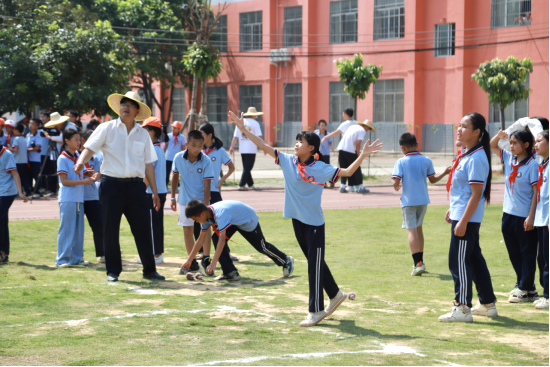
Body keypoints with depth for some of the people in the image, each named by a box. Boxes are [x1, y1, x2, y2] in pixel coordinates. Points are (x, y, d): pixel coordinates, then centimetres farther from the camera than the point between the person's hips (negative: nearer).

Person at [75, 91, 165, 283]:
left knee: (143, 229, 2)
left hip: (136, 186, 2)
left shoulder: (143, 134, 12)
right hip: (112, 184, -2)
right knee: (111, 229, 2)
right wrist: (81, 162, -28)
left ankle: (149, 270, 13)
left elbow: (148, 164, 14)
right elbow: (90, 148, -6)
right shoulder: (107, 128, 4)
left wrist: (155, 192, 13)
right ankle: (113, 271, 12)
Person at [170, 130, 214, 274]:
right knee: (187, 231, 4)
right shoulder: (178, 158, -9)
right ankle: (192, 262, 14)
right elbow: (175, 176, 8)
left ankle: (206, 259, 3)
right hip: (185, 201, 2)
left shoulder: (206, 161, -16)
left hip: (201, 200, -2)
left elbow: (207, 184, -17)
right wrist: (173, 197, 11)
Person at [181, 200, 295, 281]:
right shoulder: (206, 215, -15)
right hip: (233, 221, 7)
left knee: (262, 247, 6)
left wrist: (213, 263, -51)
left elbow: (222, 240, -48)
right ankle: (231, 273, -10)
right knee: (216, 238, -14)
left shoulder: (220, 214, -42)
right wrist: (189, 261, -7)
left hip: (248, 220, -7)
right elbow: (201, 239, -6)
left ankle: (286, 261, 33)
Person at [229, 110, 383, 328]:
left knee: (315, 265, -1)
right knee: (314, 262, 16)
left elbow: (347, 172, -13)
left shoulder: (320, 168, -11)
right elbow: (264, 146, 3)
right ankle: (335, 295, 34)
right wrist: (242, 128, 0)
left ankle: (316, 311, 5)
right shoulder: (287, 161, 2)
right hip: (297, 220, 6)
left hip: (314, 222, -6)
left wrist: (363, 155, -26)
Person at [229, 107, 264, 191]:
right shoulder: (255, 123, -4)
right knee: (248, 168, -3)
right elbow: (259, 137, -9)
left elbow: (235, 136, 7)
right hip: (251, 149, -5)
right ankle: (241, 185, -9)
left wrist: (232, 147, 12)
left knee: (246, 168, 14)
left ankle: (250, 184, 19)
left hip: (242, 149, 5)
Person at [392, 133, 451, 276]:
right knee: (418, 228, 20)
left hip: (408, 201, -4)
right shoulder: (426, 161, 1)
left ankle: (417, 264, -18)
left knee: (412, 231, -5)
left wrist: (396, 187, 9)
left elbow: (396, 182, -14)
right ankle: (420, 261, 29)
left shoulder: (401, 162, -8)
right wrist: (445, 173, 23)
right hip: (423, 200, 4)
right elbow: (433, 180, 8)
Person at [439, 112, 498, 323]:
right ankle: (488, 304, 25)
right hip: (461, 215, 10)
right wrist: (453, 210, 23)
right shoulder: (464, 153, 11)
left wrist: (463, 222, -23)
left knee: (458, 261, -6)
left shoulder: (476, 158, -18)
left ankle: (462, 309, 0)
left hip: (467, 218, -10)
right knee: (474, 258, 16)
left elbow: (476, 194, -21)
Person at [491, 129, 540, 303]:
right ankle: (522, 285, 25)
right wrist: (498, 136, -3)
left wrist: (531, 217, -17)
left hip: (524, 217, -7)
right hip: (509, 214, 7)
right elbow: (492, 146, 19)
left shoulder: (532, 164, -13)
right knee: (514, 253, 14)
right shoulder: (509, 159, 6)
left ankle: (526, 289, 8)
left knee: (527, 253, 3)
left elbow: (536, 191, -14)